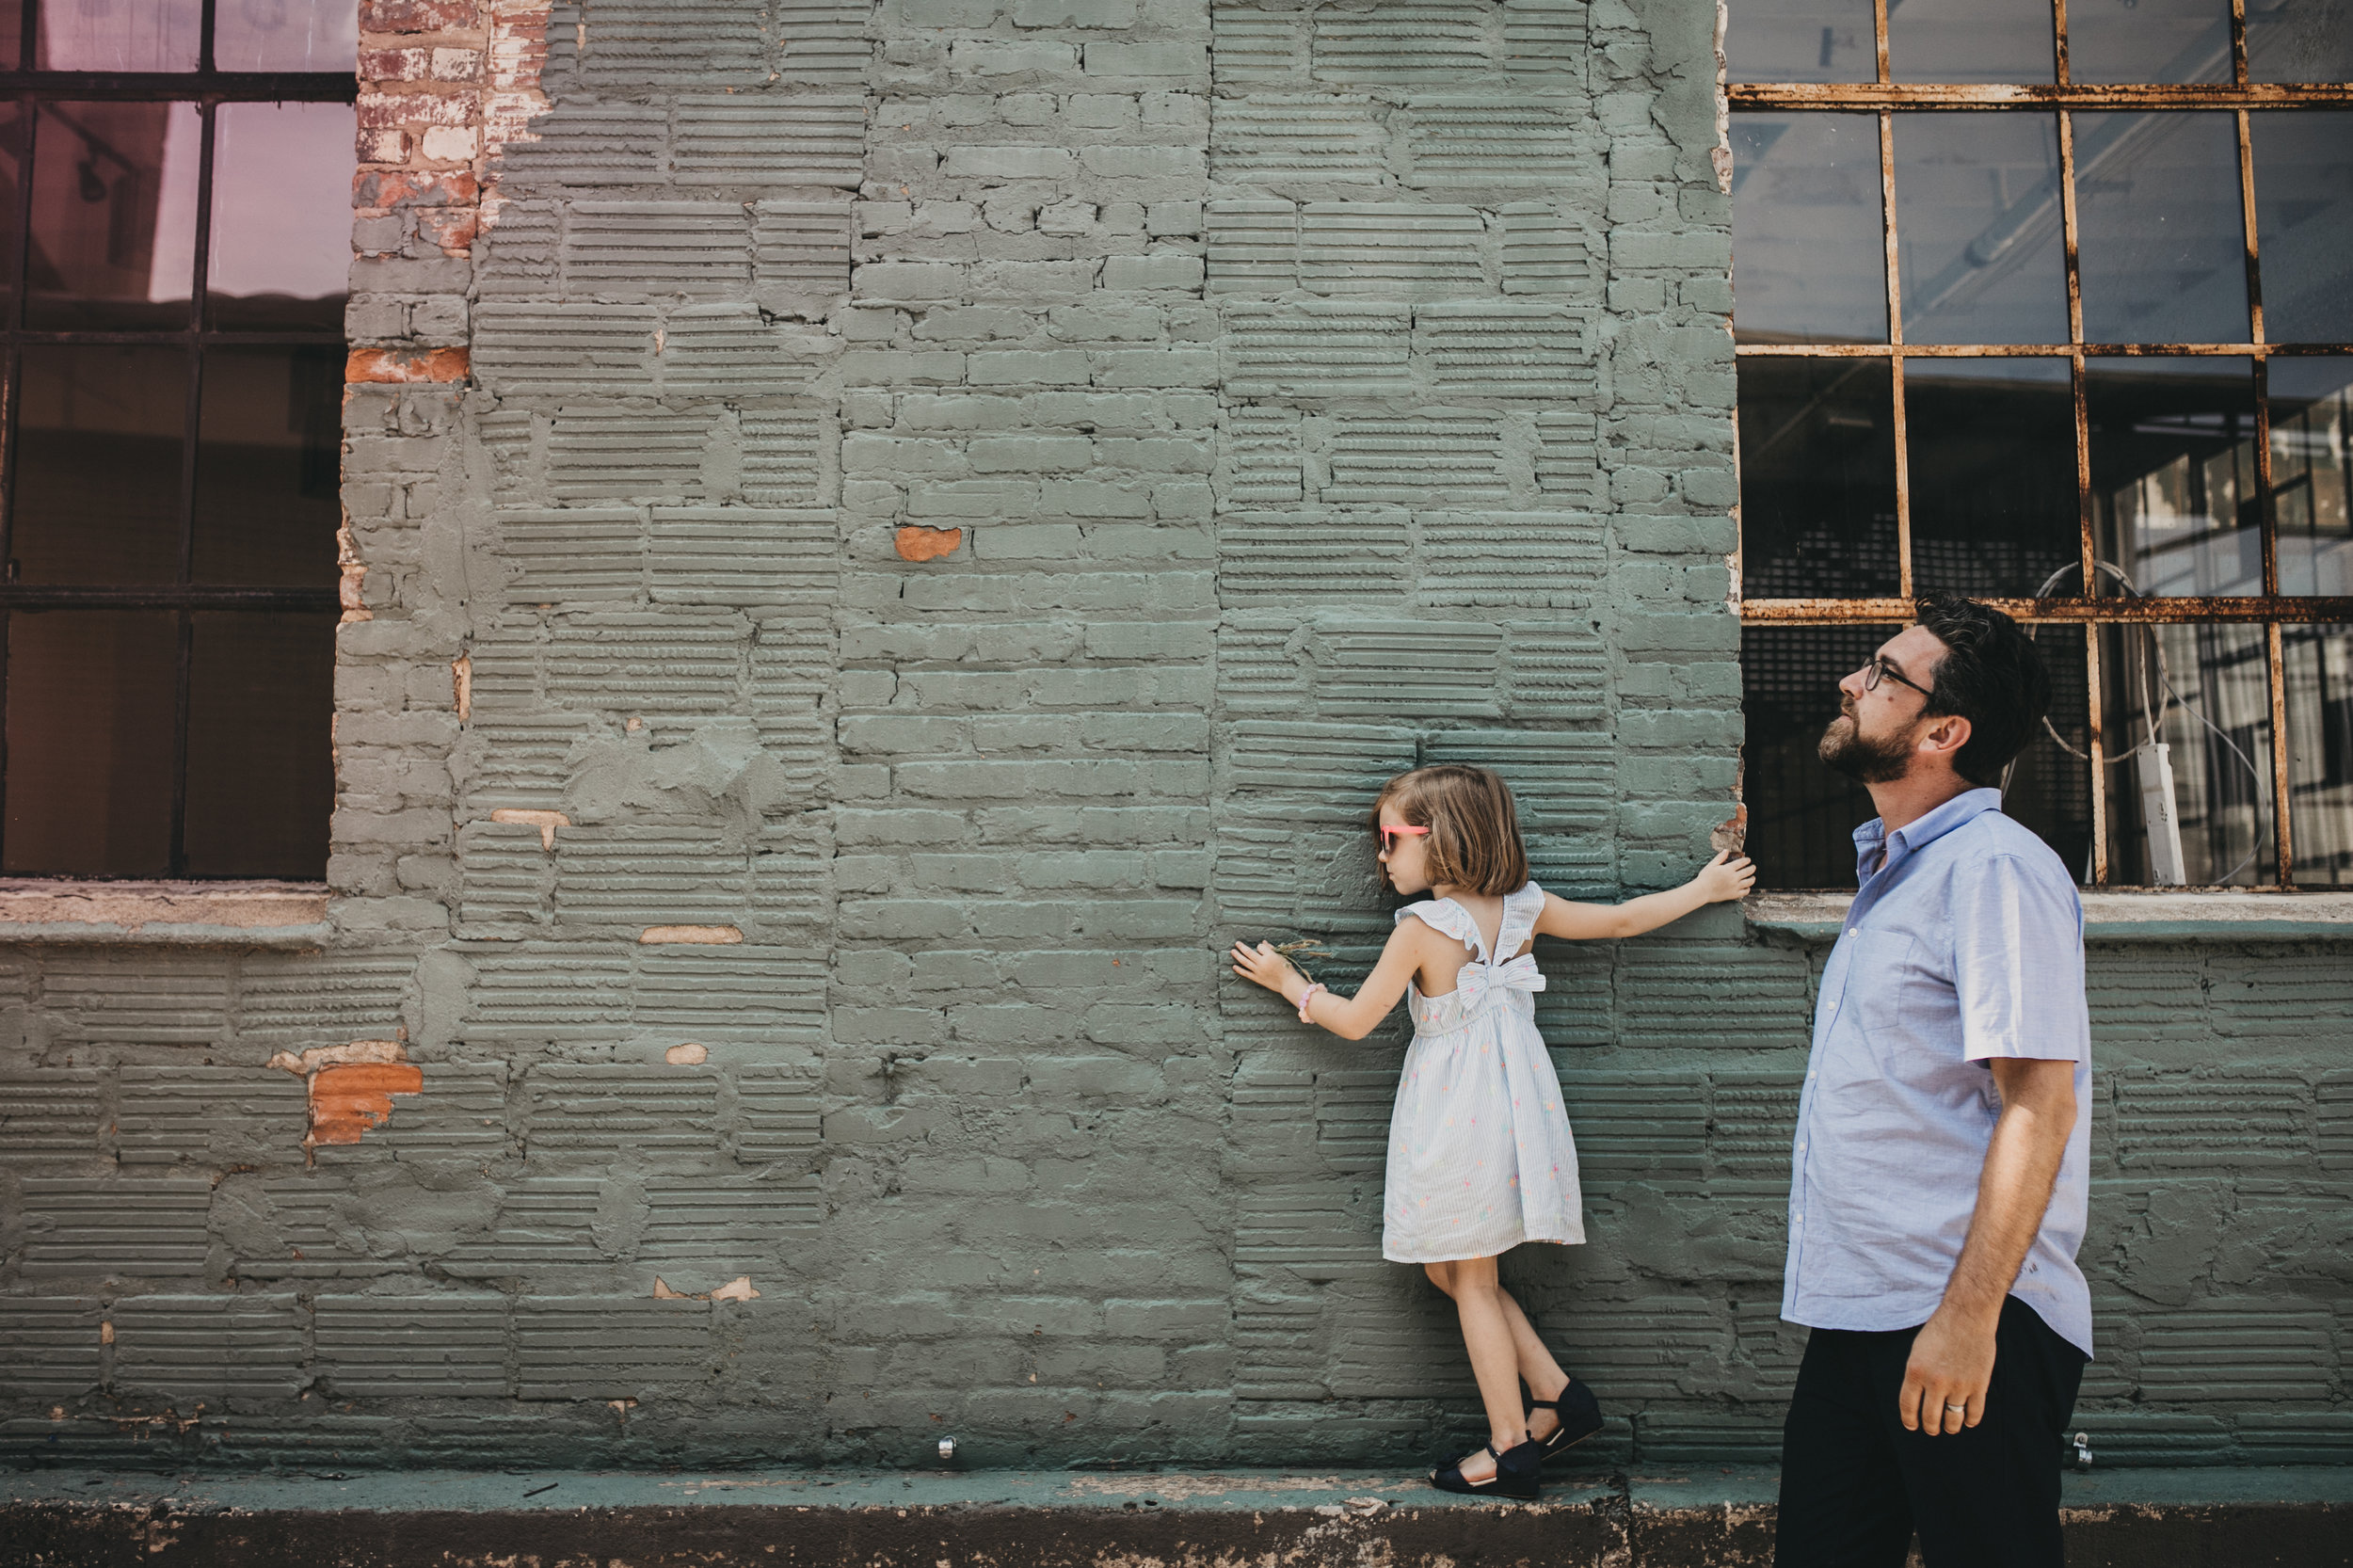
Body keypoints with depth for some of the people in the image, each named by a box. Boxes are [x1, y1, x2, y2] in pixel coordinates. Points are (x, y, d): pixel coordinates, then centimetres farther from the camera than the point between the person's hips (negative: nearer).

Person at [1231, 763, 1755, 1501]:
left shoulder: (1422, 928, -16)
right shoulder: (1523, 907, 1)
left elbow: (1355, 1019, -9)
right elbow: (1621, 918, 11)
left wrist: (1289, 982, 8)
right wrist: (1705, 886, 26)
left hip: (1456, 1121, -7)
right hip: (1512, 1102, 7)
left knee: (1471, 1282, 6)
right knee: (1452, 1268, 18)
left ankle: (1512, 1449, 14)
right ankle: (1559, 1395, 17)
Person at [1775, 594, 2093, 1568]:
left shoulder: (1994, 868, -13)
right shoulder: (1891, 876, 17)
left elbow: (2039, 1106, -20)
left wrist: (1968, 1314, -24)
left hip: (1960, 1324, -9)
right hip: (1856, 1315, 9)